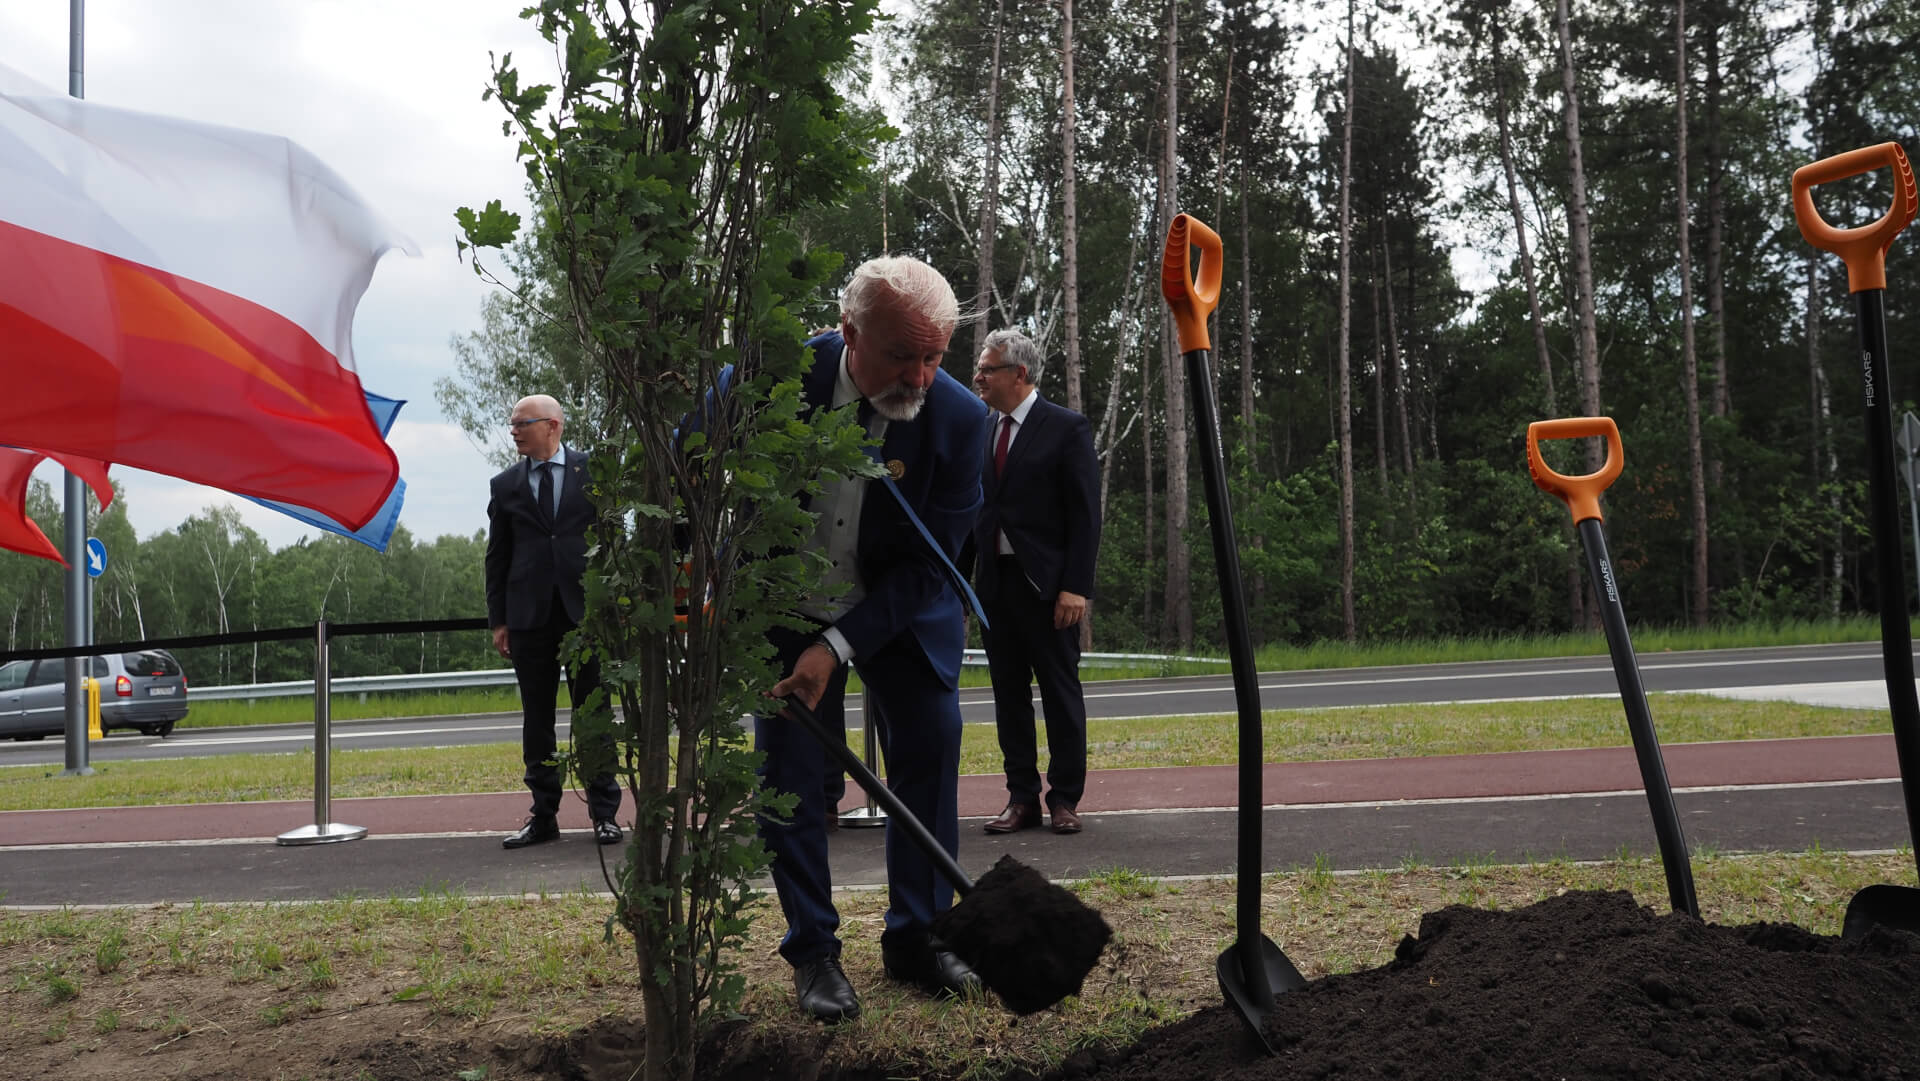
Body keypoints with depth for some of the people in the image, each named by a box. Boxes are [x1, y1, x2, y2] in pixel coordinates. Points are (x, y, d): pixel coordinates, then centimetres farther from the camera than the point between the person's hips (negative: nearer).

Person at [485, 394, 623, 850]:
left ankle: (604, 813, 10)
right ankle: (543, 816, 14)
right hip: (530, 614, 2)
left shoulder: (592, 472, 5)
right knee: (536, 718, 6)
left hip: (586, 609, -2)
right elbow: (497, 556, 10)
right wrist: (498, 619, 4)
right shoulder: (504, 484, 10)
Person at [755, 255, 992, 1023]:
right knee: (789, 773, -1)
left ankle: (916, 939, 17)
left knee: (932, 746, 0)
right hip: (786, 607, 0)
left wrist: (838, 646, -26)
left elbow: (929, 565, -19)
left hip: (904, 613, 0)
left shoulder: (959, 418, -23)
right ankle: (812, 953, 13)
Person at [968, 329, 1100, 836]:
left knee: (1061, 693, 4)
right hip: (994, 582, 5)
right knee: (1009, 694, 9)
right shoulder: (980, 432, 12)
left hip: (1047, 584, -5)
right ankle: (1022, 798, 17)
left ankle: (1065, 799, 13)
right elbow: (973, 511, 14)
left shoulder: (1067, 428, -4)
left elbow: (1085, 515, -8)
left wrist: (1075, 586, -15)